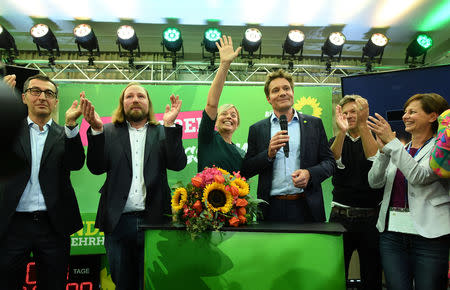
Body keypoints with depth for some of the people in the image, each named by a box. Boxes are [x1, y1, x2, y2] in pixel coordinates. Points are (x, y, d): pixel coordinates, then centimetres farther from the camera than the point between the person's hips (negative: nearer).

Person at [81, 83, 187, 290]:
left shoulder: (162, 132, 8)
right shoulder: (109, 132, 9)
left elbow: (178, 164, -7)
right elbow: (96, 168, -4)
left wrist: (170, 125, -17)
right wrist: (96, 129, -17)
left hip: (154, 220, -1)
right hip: (118, 222, 1)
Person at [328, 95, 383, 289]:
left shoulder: (376, 139, 5)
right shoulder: (336, 141, 10)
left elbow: (374, 159, -17)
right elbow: (334, 161, -12)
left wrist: (363, 125, -27)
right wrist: (342, 131, -29)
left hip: (371, 216, -1)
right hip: (340, 216, 1)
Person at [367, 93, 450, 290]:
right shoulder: (399, 150, 13)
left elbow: (419, 176, -19)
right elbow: (375, 182, 4)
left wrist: (391, 142, -18)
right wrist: (383, 149, -8)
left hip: (428, 235, -4)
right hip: (391, 231, 4)